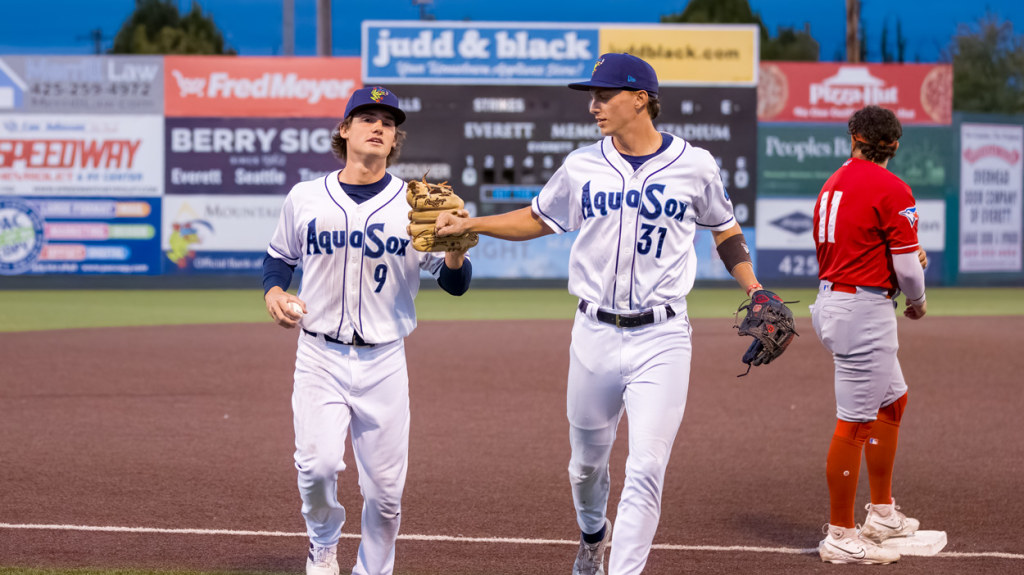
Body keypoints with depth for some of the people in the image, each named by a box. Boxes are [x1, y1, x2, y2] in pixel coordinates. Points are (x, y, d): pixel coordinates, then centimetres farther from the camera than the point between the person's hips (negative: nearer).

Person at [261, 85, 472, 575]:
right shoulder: (305, 198, 4)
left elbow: (455, 283, -2)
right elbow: (279, 256, 20)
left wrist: (456, 252, -24)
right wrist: (273, 292, -2)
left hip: (384, 362, 0)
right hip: (320, 355, 0)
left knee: (385, 488, 0)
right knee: (318, 463, -18)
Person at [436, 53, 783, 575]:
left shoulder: (694, 166, -3)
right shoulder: (582, 167, 2)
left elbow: (724, 230, 12)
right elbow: (539, 219, 16)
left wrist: (754, 291, 1)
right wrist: (470, 224, 5)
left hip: (661, 340, -3)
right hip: (594, 336, 3)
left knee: (645, 470, -11)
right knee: (586, 461, 16)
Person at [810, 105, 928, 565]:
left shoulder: (833, 184, 11)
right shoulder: (891, 189, -13)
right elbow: (906, 267, -14)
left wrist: (909, 258, 14)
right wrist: (918, 300, 7)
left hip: (830, 299, 9)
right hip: (864, 308, -9)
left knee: (892, 399, 22)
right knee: (854, 423, -5)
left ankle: (882, 513, 28)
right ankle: (840, 537, -2)